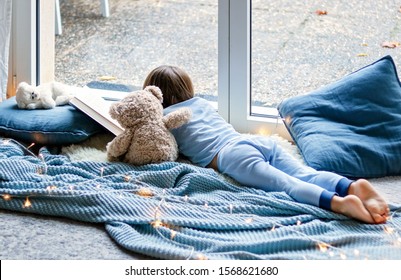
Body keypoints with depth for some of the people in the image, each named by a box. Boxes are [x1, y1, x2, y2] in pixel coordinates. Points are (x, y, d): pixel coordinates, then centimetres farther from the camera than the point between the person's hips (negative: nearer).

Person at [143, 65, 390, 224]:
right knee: (306, 175, -12)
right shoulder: (201, 102, 36)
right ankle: (352, 186, -39)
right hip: (261, 141, 7)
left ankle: (338, 202, -51)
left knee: (286, 184, -26)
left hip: (233, 154, -7)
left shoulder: (163, 116, 16)